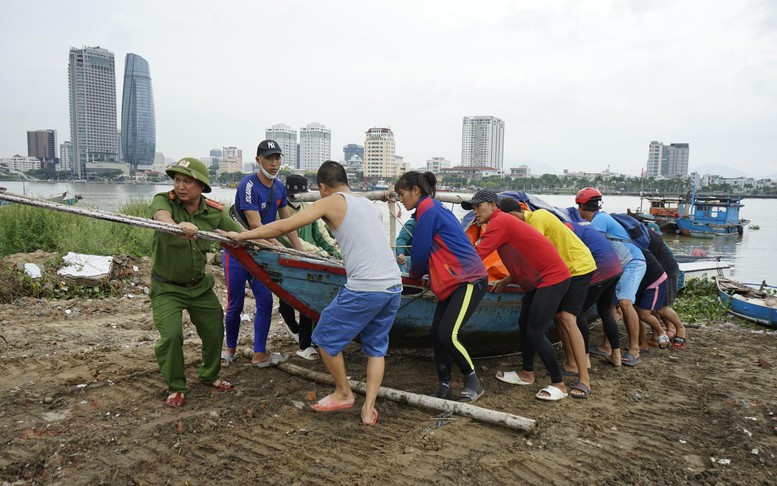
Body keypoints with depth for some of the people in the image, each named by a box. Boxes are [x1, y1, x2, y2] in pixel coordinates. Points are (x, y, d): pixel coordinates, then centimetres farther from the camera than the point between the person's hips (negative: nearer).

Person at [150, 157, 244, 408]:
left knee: (215, 330, 12)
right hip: (166, 287, -4)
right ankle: (176, 387, 11)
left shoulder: (214, 211, -8)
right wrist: (177, 225, -65)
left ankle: (210, 375, 41)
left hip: (200, 285, 4)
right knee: (171, 335, -15)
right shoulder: (164, 200, -17)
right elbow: (160, 214, -42)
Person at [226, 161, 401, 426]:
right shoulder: (369, 203, 21)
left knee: (326, 338, 14)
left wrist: (241, 235, 8)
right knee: (376, 347, 22)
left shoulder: (331, 202, 1)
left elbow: (282, 227, -2)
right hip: (394, 286, 8)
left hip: (364, 289, -7)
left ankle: (344, 394, 28)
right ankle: (369, 409, 20)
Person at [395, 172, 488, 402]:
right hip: (453, 280, 10)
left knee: (447, 335, -14)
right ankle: (445, 386, 13)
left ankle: (473, 383, 6)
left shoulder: (427, 209, -13)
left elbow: (420, 251, -10)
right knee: (436, 333, 5)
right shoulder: (434, 208, 17)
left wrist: (416, 273, 9)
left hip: (469, 279, -10)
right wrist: (422, 272, 17)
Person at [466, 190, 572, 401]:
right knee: (524, 324, 15)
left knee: (535, 332, -8)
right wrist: (506, 280, 16)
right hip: (538, 279, 10)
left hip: (552, 278, -10)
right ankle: (527, 373, 29)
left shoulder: (499, 222, -15)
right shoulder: (504, 222, 14)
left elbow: (477, 255, -22)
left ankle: (559, 385, 4)